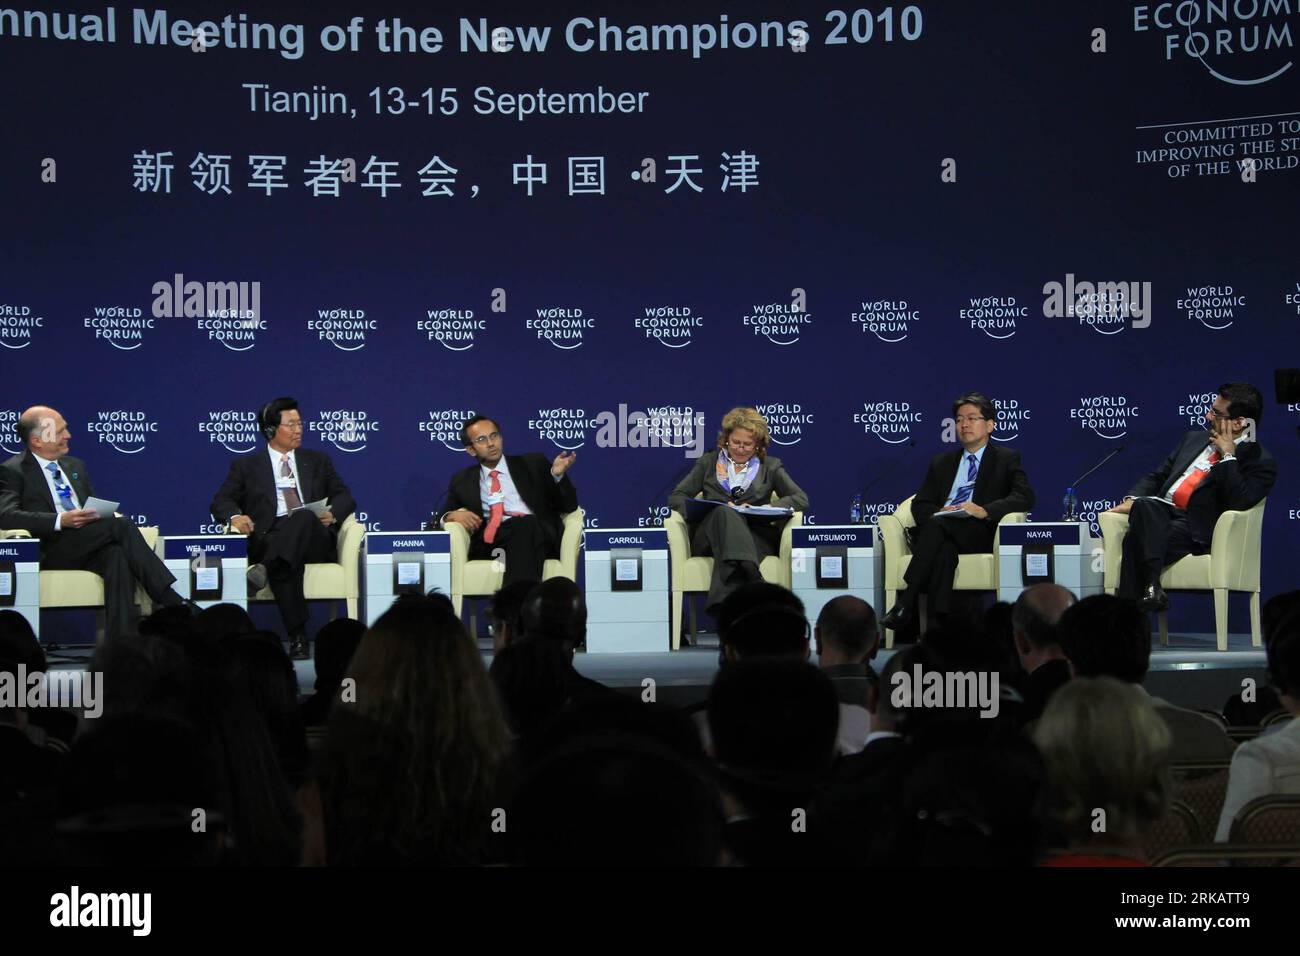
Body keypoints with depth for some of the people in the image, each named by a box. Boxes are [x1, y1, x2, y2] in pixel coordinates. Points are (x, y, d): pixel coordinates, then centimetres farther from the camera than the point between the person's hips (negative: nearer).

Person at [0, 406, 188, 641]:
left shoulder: (75, 466, 26)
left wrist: (106, 514, 1)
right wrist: (61, 521, -23)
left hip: (87, 547, 6)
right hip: (51, 552, -5)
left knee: (117, 556, -33)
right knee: (122, 526, -27)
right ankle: (174, 603, -29)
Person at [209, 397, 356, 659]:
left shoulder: (317, 461, 26)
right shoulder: (247, 466, 20)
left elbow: (345, 498, 19)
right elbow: (220, 502, 13)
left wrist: (333, 514, -5)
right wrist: (234, 517, -12)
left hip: (314, 539, 1)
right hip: (268, 539, -1)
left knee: (303, 516, -37)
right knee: (283, 568, -39)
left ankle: (265, 569, -54)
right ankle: (297, 639, -43)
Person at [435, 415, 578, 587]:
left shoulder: (533, 464, 19)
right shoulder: (462, 480, 23)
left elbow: (569, 506, 13)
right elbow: (440, 519, 21)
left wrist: (558, 475, -7)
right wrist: (452, 516, -3)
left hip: (539, 535, 0)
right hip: (489, 542, 0)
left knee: (526, 523, -37)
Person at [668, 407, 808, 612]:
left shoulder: (770, 467, 22)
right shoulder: (708, 463, 23)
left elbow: (801, 499, 10)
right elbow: (676, 497, 15)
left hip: (757, 537, -1)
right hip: (709, 538, 1)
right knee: (725, 512, -36)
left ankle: (724, 602, -61)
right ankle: (752, 578, -63)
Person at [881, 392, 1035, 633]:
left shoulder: (1006, 459, 16)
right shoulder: (941, 463, 29)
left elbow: (1025, 497, -1)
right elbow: (919, 504, 19)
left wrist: (985, 510, -18)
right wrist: (938, 512, -7)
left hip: (979, 534, -3)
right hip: (940, 532, 3)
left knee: (939, 525, -35)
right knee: (943, 550, -37)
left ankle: (905, 605, -42)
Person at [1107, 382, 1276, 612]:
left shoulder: (1260, 462, 2)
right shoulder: (1194, 439, 24)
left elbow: (1237, 503, -15)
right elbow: (1156, 477, 24)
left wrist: (1228, 455, -8)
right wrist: (1131, 500, 5)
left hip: (1196, 529, -5)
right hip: (1158, 514, 5)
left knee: (1136, 541, -32)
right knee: (1144, 505, -32)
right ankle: (1151, 586, -40)